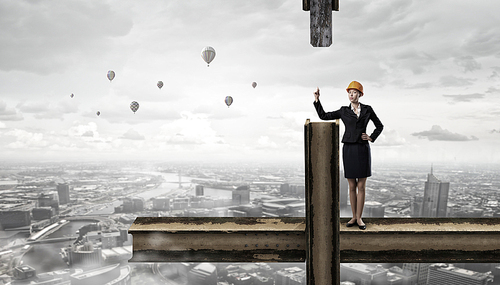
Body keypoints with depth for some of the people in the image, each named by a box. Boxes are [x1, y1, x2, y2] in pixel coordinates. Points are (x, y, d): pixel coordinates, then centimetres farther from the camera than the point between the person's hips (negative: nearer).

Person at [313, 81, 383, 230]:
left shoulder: (367, 110, 7)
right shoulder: (344, 111, 7)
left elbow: (379, 125, 17)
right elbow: (323, 116, 9)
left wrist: (371, 138, 1)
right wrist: (317, 100, 2)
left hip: (363, 149, 0)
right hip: (349, 149, 1)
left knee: (361, 186, 1)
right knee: (352, 186, 6)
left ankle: (359, 218, 10)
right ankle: (354, 217, 17)